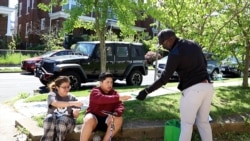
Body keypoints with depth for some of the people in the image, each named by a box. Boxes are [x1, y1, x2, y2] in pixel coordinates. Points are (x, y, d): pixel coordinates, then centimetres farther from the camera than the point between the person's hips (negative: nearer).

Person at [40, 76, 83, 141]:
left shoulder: (72, 98, 5)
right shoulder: (52, 95, 0)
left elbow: (75, 116, 3)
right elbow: (56, 103, -24)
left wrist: (76, 113, -22)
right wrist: (73, 103, -34)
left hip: (67, 122, 0)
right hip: (51, 121, 0)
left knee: (62, 120, -33)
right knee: (50, 117, -33)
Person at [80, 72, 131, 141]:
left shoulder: (114, 93, 3)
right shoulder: (95, 91, -11)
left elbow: (120, 106, -10)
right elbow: (101, 99, -34)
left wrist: (115, 114, -33)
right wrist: (119, 98, -44)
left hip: (107, 119, 4)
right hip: (94, 117, -4)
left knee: (119, 119, -25)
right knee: (89, 120, -36)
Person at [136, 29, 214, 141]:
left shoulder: (175, 53, -11)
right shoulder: (194, 44, 12)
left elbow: (164, 78, -13)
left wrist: (146, 91, -8)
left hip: (193, 89, -8)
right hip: (207, 86, 8)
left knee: (186, 124, 2)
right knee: (203, 121, 17)